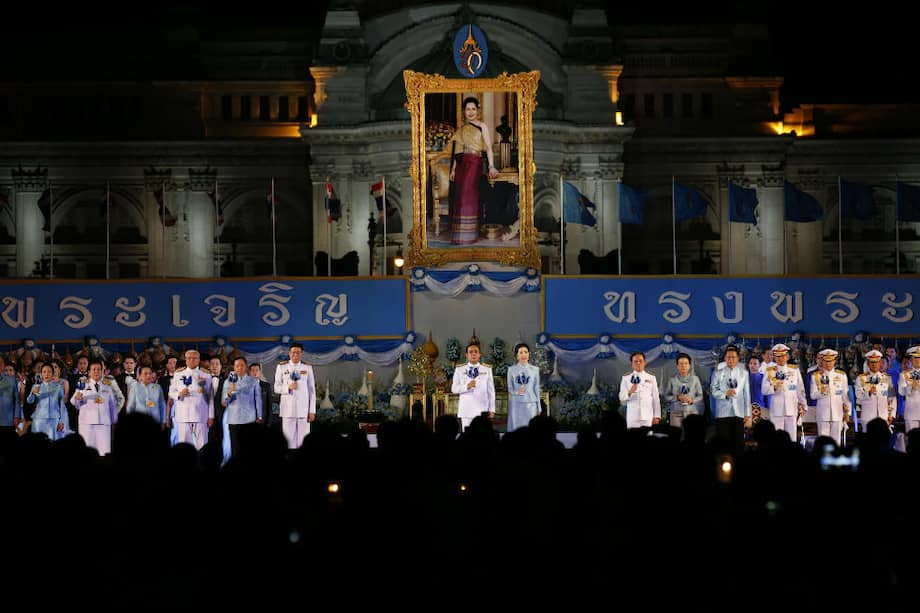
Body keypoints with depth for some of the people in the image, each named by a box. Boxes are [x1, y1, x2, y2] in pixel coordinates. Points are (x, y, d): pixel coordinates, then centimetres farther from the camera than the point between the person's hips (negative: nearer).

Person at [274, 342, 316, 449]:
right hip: (288, 409, 0)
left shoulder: (307, 368, 5)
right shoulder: (282, 367, 3)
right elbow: (277, 388, 5)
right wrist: (288, 387, -15)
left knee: (303, 441, -2)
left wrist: (312, 411, 1)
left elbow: (312, 390, 6)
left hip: (303, 409, 0)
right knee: (289, 440, -3)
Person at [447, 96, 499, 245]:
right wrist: (453, 169, 15)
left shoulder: (482, 126, 2)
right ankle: (459, 234, 7)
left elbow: (488, 147, -7)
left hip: (474, 162, -6)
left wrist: (491, 166, -18)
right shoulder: (461, 129, 17)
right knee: (459, 197, 3)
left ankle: (469, 234, -10)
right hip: (461, 164, 6)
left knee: (468, 196, -12)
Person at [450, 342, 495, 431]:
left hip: (482, 410, 0)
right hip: (466, 410, 0)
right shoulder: (459, 370, 5)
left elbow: (491, 390, 6)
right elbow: (454, 389, 4)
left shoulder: (487, 370, 5)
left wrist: (492, 410, 2)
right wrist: (467, 386, -15)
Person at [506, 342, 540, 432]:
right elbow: (509, 389, 5)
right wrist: (517, 392, -17)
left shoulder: (535, 370, 7)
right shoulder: (512, 369, 4)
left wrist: (538, 408, 8)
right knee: (516, 429, -3)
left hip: (530, 404, 1)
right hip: (516, 404, -1)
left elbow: (537, 389, 10)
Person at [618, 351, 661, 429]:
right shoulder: (626, 378, 8)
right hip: (632, 416, 0)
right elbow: (622, 398, 3)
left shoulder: (651, 378, 10)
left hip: (648, 416, 0)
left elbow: (656, 398, 9)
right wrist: (630, 392, -18)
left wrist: (657, 416, 3)